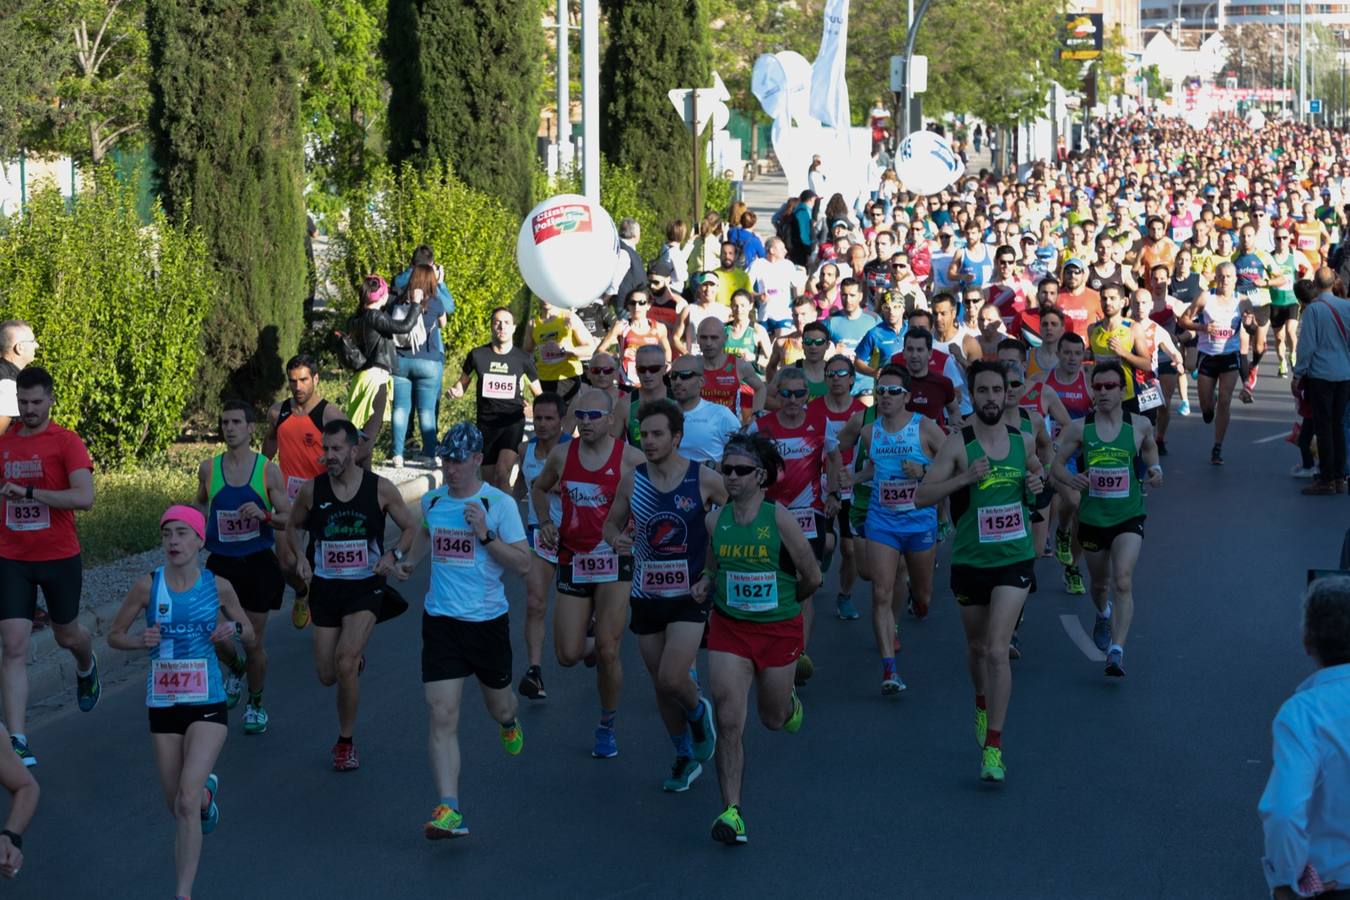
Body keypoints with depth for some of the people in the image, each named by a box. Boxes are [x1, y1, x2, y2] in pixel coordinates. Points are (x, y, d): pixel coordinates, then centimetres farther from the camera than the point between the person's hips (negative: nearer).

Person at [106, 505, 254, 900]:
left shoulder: (218, 586, -3)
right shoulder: (148, 586, -4)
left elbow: (250, 633, 12)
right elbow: (114, 635, 6)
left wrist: (234, 628, -11)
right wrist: (141, 641, -16)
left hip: (207, 704, -2)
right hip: (162, 704, 2)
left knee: (186, 801, -18)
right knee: (176, 805, 14)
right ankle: (207, 790, 51)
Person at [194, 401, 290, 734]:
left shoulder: (268, 470, -6)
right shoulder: (209, 468, 0)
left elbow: (289, 519, -4)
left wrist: (264, 515, -22)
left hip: (258, 564, -2)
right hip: (221, 563, 2)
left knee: (254, 643, 3)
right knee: (216, 637, -4)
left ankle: (256, 703, 26)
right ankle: (235, 669, 32)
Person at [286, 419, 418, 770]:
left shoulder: (380, 489, -7)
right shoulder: (312, 490, -4)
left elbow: (410, 528, 5)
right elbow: (293, 526, 13)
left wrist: (394, 554, -14)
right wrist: (300, 556, -6)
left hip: (365, 587, -3)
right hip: (325, 587, 3)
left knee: (345, 665, -20)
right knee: (327, 676, 5)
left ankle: (346, 742, 0)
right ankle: (355, 655, 44)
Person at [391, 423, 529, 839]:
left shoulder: (499, 504, -9)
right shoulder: (431, 500, 4)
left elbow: (523, 564, -12)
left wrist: (485, 535, -23)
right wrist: (409, 561, 12)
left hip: (488, 621, -2)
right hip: (441, 621, 2)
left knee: (497, 705, 19)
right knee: (442, 716, -11)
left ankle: (509, 723, 59)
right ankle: (449, 811, -15)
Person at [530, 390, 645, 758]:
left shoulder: (630, 458, -8)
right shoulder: (562, 455, 3)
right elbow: (539, 487, 23)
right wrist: (545, 523, 7)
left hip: (614, 560, -3)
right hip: (572, 561, 3)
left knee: (607, 652, -8)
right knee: (568, 657, -1)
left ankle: (607, 726, 12)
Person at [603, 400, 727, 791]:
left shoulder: (704, 480, -10)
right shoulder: (632, 480, -1)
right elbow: (612, 522, 11)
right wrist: (616, 539, -12)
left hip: (690, 594, -4)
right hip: (647, 596, 4)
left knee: (672, 678, -17)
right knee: (660, 685, 11)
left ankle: (698, 712, 18)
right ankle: (686, 757, 30)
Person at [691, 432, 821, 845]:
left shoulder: (780, 519, -16)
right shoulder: (715, 520, -3)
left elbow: (811, 578, -5)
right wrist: (705, 585, -6)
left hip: (779, 629, -2)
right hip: (728, 628, 2)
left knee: (773, 719, 17)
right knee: (729, 722, -11)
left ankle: (789, 702, 55)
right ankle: (732, 812, -7)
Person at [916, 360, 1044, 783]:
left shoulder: (1024, 440, 1)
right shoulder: (958, 444, -10)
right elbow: (921, 495, -15)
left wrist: (1038, 483, -2)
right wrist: (965, 478, -27)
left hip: (1014, 559, 0)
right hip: (970, 560, 0)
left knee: (997, 650, -12)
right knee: (977, 646, 18)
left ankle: (993, 747, -11)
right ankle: (983, 703, 50)